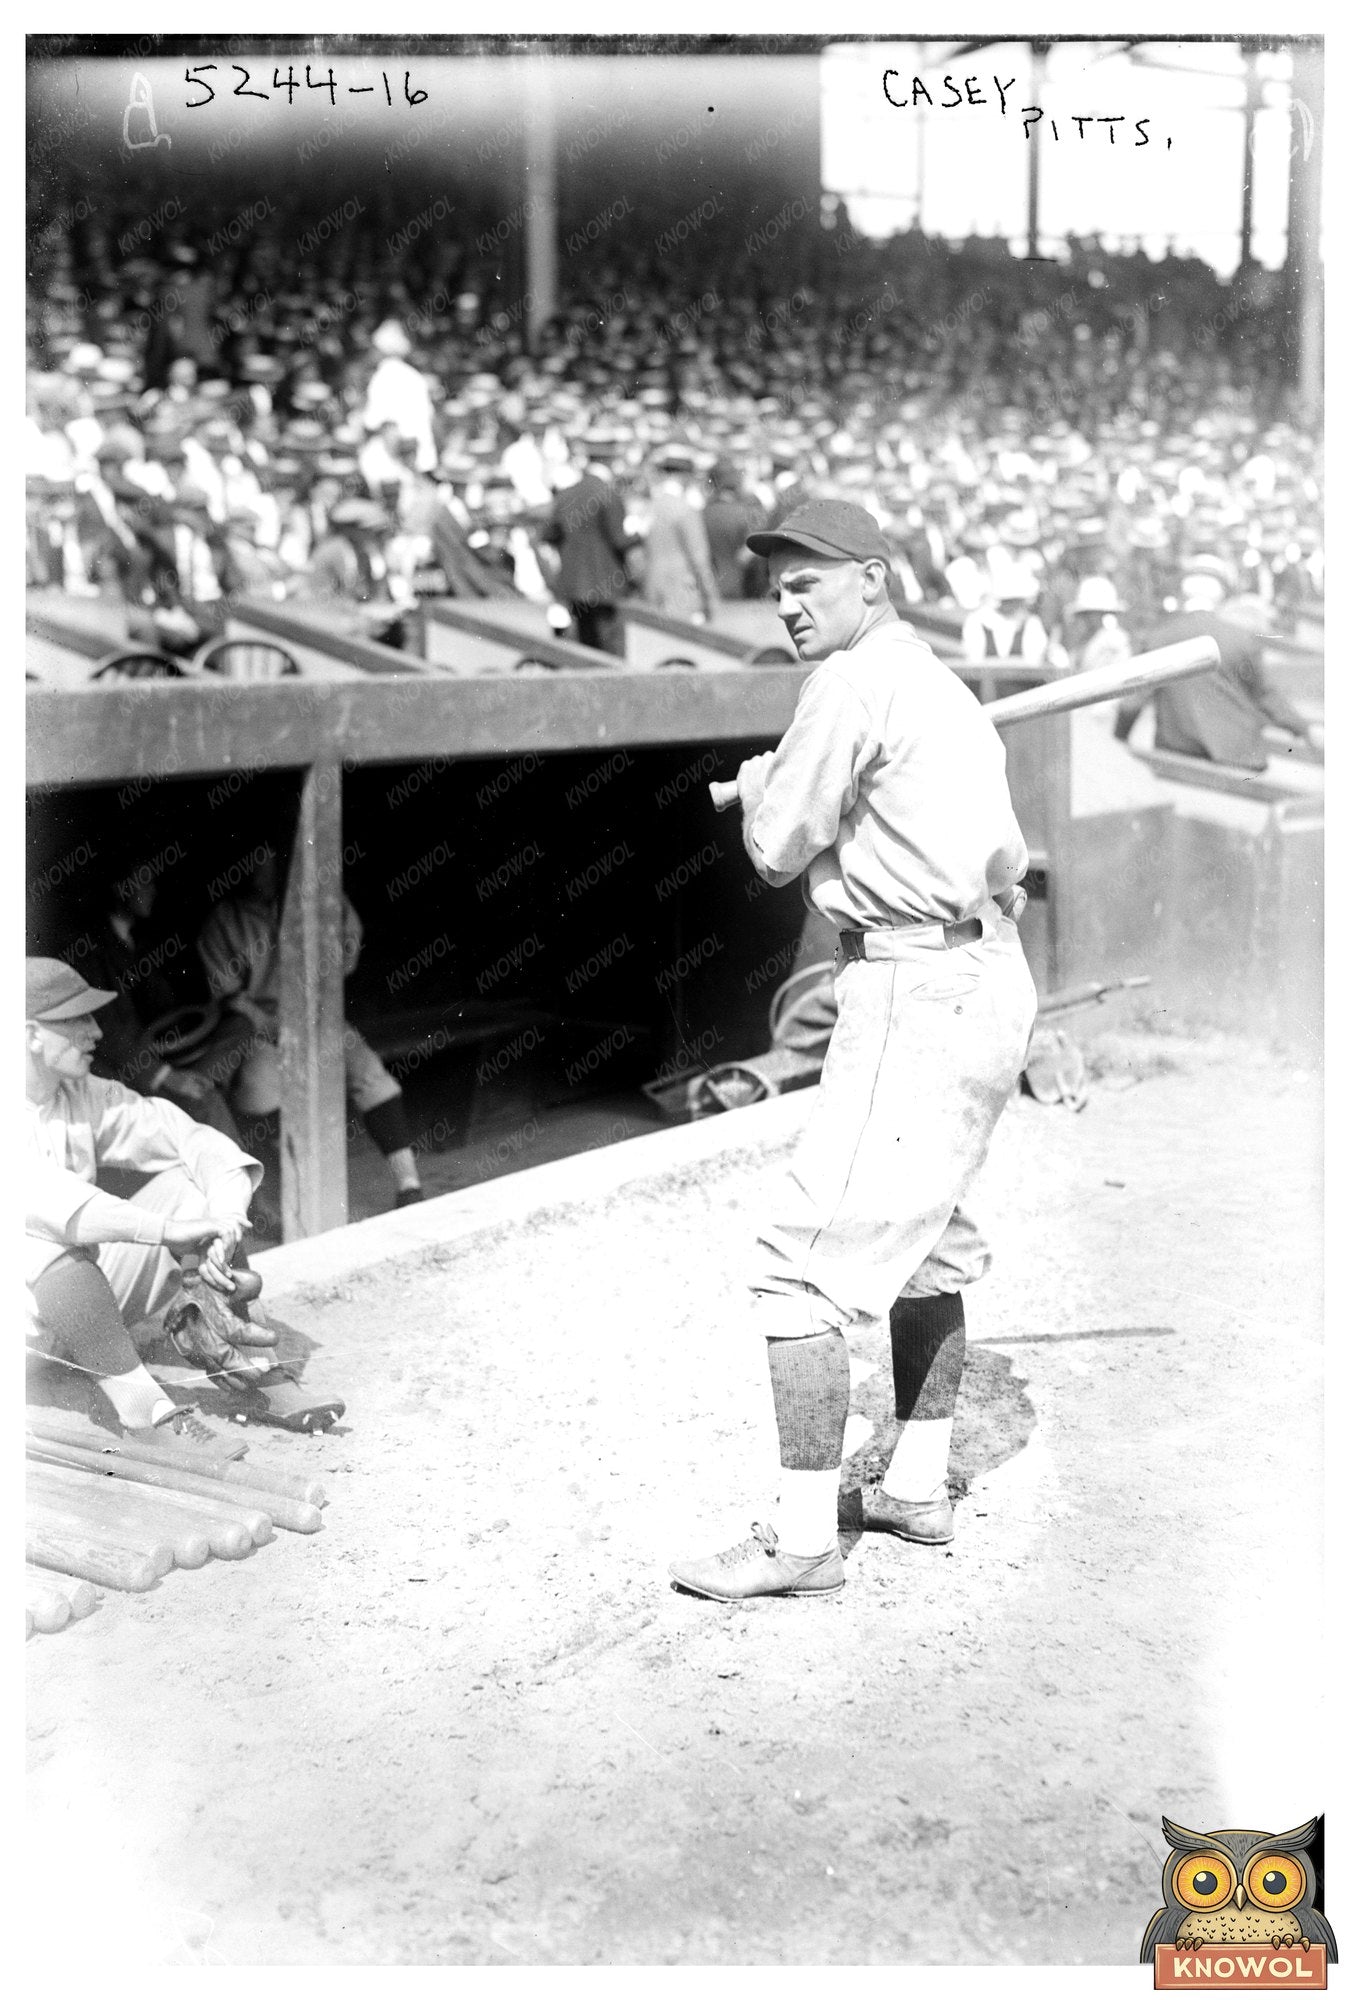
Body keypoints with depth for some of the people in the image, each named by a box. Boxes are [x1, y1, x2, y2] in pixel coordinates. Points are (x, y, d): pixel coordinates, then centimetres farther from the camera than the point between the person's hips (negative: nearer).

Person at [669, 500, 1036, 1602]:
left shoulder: (855, 682, -11)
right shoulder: (944, 685, 18)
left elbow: (776, 849, -9)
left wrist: (761, 779, 11)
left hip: (922, 993, -11)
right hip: (992, 980, 11)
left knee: (805, 1259, -8)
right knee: (924, 1233, 23)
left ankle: (803, 1538, -4)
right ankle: (920, 1486, 34)